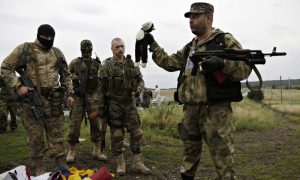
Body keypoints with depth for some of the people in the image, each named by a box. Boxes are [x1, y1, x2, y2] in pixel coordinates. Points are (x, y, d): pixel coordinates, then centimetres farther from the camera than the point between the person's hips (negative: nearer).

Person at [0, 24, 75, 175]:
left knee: (57, 135, 7)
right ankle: (39, 169, 19)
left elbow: (66, 74, 18)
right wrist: (17, 86, -10)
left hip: (54, 100, 3)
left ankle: (62, 167, 15)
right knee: (35, 136, 5)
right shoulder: (24, 49, -1)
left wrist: (69, 93, 10)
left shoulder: (57, 52, 12)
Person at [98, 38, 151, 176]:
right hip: (114, 104, -3)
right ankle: (120, 164, 15)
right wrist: (101, 107, -3)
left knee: (136, 132, 3)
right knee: (116, 135, 2)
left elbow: (140, 79, 13)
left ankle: (137, 163, 14)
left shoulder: (131, 64, 5)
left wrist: (138, 89, -10)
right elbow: (102, 89, -2)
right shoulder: (106, 66, -4)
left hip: (129, 102, 3)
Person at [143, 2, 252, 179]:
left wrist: (223, 63, -23)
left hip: (215, 109, -6)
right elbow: (168, 62, 20)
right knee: (190, 153, 18)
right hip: (190, 109, 7)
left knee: (223, 158, -3)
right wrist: (152, 44, 14)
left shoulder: (226, 40, -1)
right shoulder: (189, 48, 19)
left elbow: (245, 69, -6)